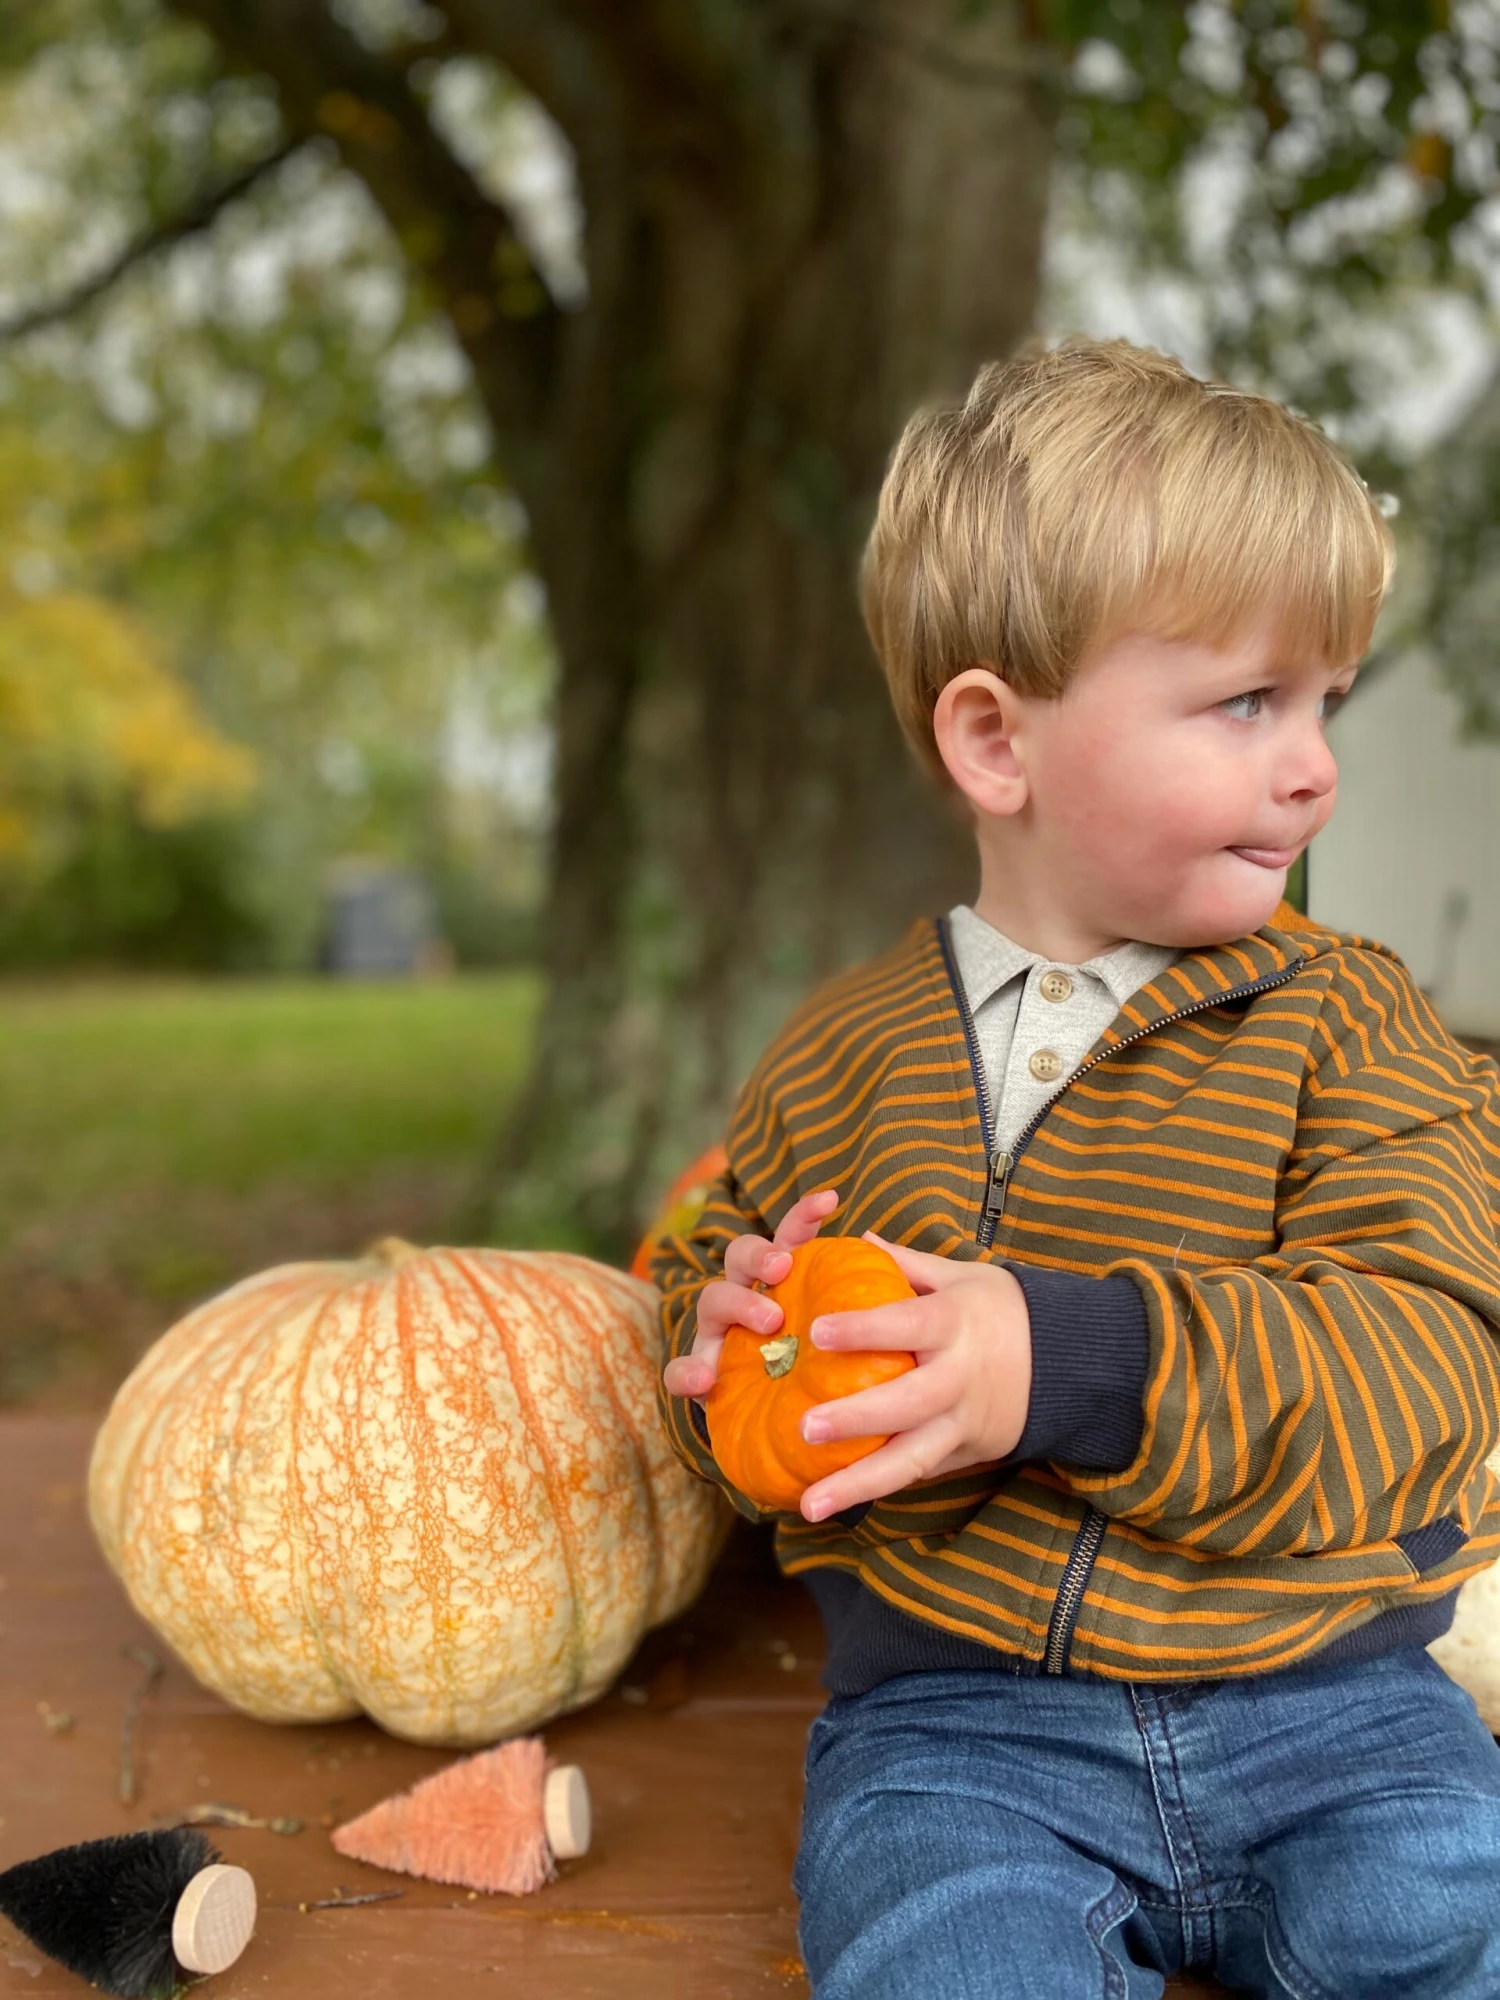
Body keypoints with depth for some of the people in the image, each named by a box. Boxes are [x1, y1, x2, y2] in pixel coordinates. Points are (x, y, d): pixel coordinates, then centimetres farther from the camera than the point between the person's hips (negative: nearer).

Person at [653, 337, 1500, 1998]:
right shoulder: (840, 1054, 5)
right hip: (951, 1718, -1)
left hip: (1322, 1698, 1)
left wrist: (1070, 1366, -28)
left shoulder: (1347, 1023, -1)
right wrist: (724, 1333, -7)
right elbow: (707, 1268, 18)